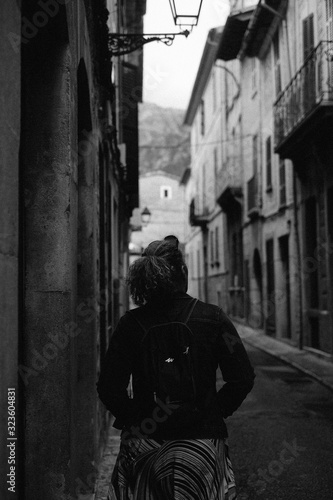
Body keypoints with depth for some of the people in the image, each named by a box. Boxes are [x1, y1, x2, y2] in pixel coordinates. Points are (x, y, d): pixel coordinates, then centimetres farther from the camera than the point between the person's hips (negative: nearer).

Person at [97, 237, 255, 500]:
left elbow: (109, 387, -8)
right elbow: (243, 378, -6)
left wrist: (132, 418, 7)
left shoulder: (131, 323, -7)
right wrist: (215, 411, 6)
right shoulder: (213, 318, -7)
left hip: (144, 443, 1)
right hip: (203, 440, 0)